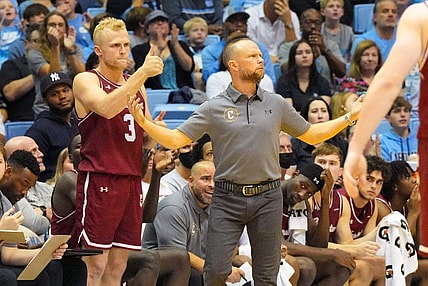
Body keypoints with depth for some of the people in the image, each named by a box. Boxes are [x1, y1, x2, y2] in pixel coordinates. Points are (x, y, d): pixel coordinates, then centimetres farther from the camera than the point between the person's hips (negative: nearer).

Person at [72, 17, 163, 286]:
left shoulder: (135, 85, 18)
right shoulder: (86, 81, -3)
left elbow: (147, 136, 25)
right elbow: (106, 108, -25)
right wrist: (142, 74, -27)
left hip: (131, 180, 7)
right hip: (99, 179, -7)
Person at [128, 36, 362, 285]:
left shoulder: (276, 104, 9)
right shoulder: (214, 108, 1)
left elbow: (311, 135, 19)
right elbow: (175, 140, -1)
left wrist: (350, 117, 12)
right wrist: (143, 122, -16)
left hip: (267, 198, 2)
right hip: (227, 199, -2)